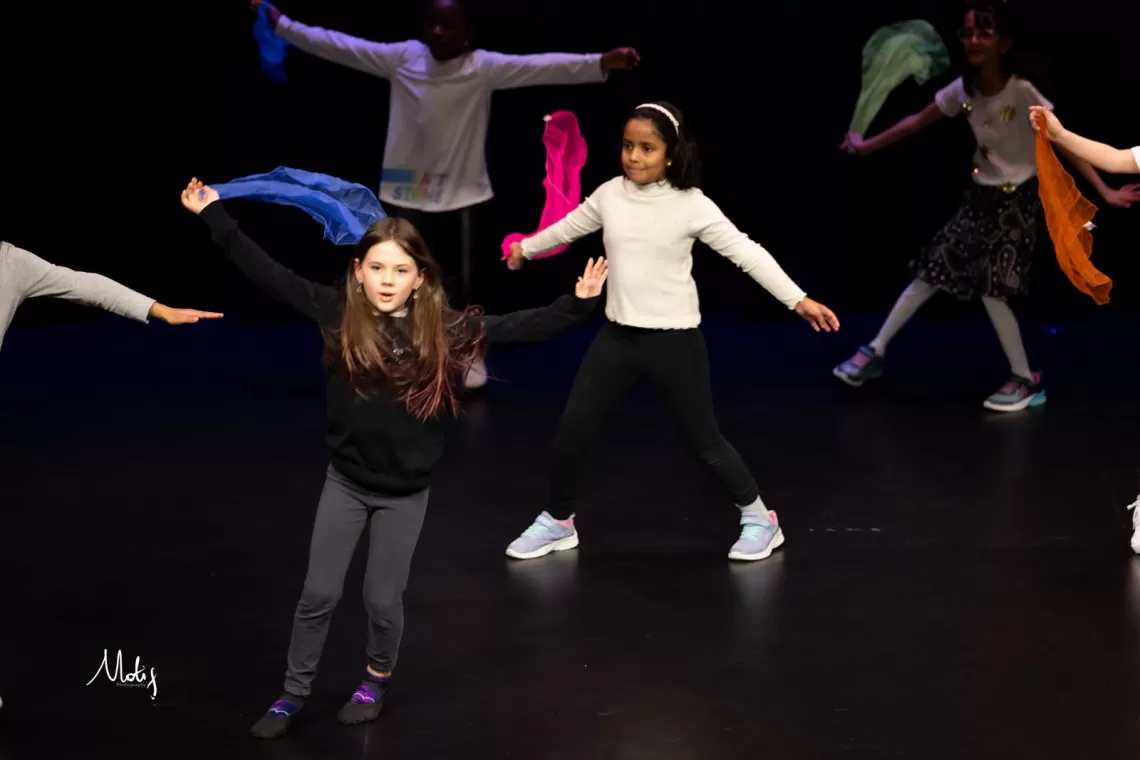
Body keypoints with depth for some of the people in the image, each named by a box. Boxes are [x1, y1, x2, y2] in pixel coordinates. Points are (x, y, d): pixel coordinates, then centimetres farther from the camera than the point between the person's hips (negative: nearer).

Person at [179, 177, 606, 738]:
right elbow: (268, 275, -10)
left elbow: (517, 329, -11)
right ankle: (293, 696, 24)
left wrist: (579, 305, -20)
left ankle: (376, 682, 37)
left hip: (405, 491, -1)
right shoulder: (338, 315, -11)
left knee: (382, 600, 10)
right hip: (346, 480, 1)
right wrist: (214, 215, -13)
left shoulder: (443, 330, -12)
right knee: (319, 594, 7)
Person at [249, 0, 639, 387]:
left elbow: (540, 66, -22)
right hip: (408, 192, 2)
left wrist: (601, 63, -34)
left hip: (464, 192, -2)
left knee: (467, 284, 5)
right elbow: (341, 46, -1)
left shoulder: (484, 67, -11)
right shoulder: (402, 57, -3)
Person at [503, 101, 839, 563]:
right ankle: (558, 522, 24)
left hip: (674, 340, -4)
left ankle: (759, 518, 25)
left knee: (703, 441, 5)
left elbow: (746, 253, -12)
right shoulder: (609, 196, 0)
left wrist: (798, 300, -17)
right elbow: (568, 227, 20)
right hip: (617, 336, 4)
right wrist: (527, 248, 37)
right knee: (571, 429, 4)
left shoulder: (692, 205, -13)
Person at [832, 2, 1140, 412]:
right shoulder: (963, 89, -7)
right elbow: (918, 121, 8)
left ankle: (1026, 380, 4)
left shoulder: (1023, 93, -23)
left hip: (1017, 200, -5)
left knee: (991, 288, -10)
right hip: (980, 196, 6)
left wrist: (1104, 190, -27)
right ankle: (876, 351, 16)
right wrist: (869, 146, 14)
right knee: (931, 271, 7)